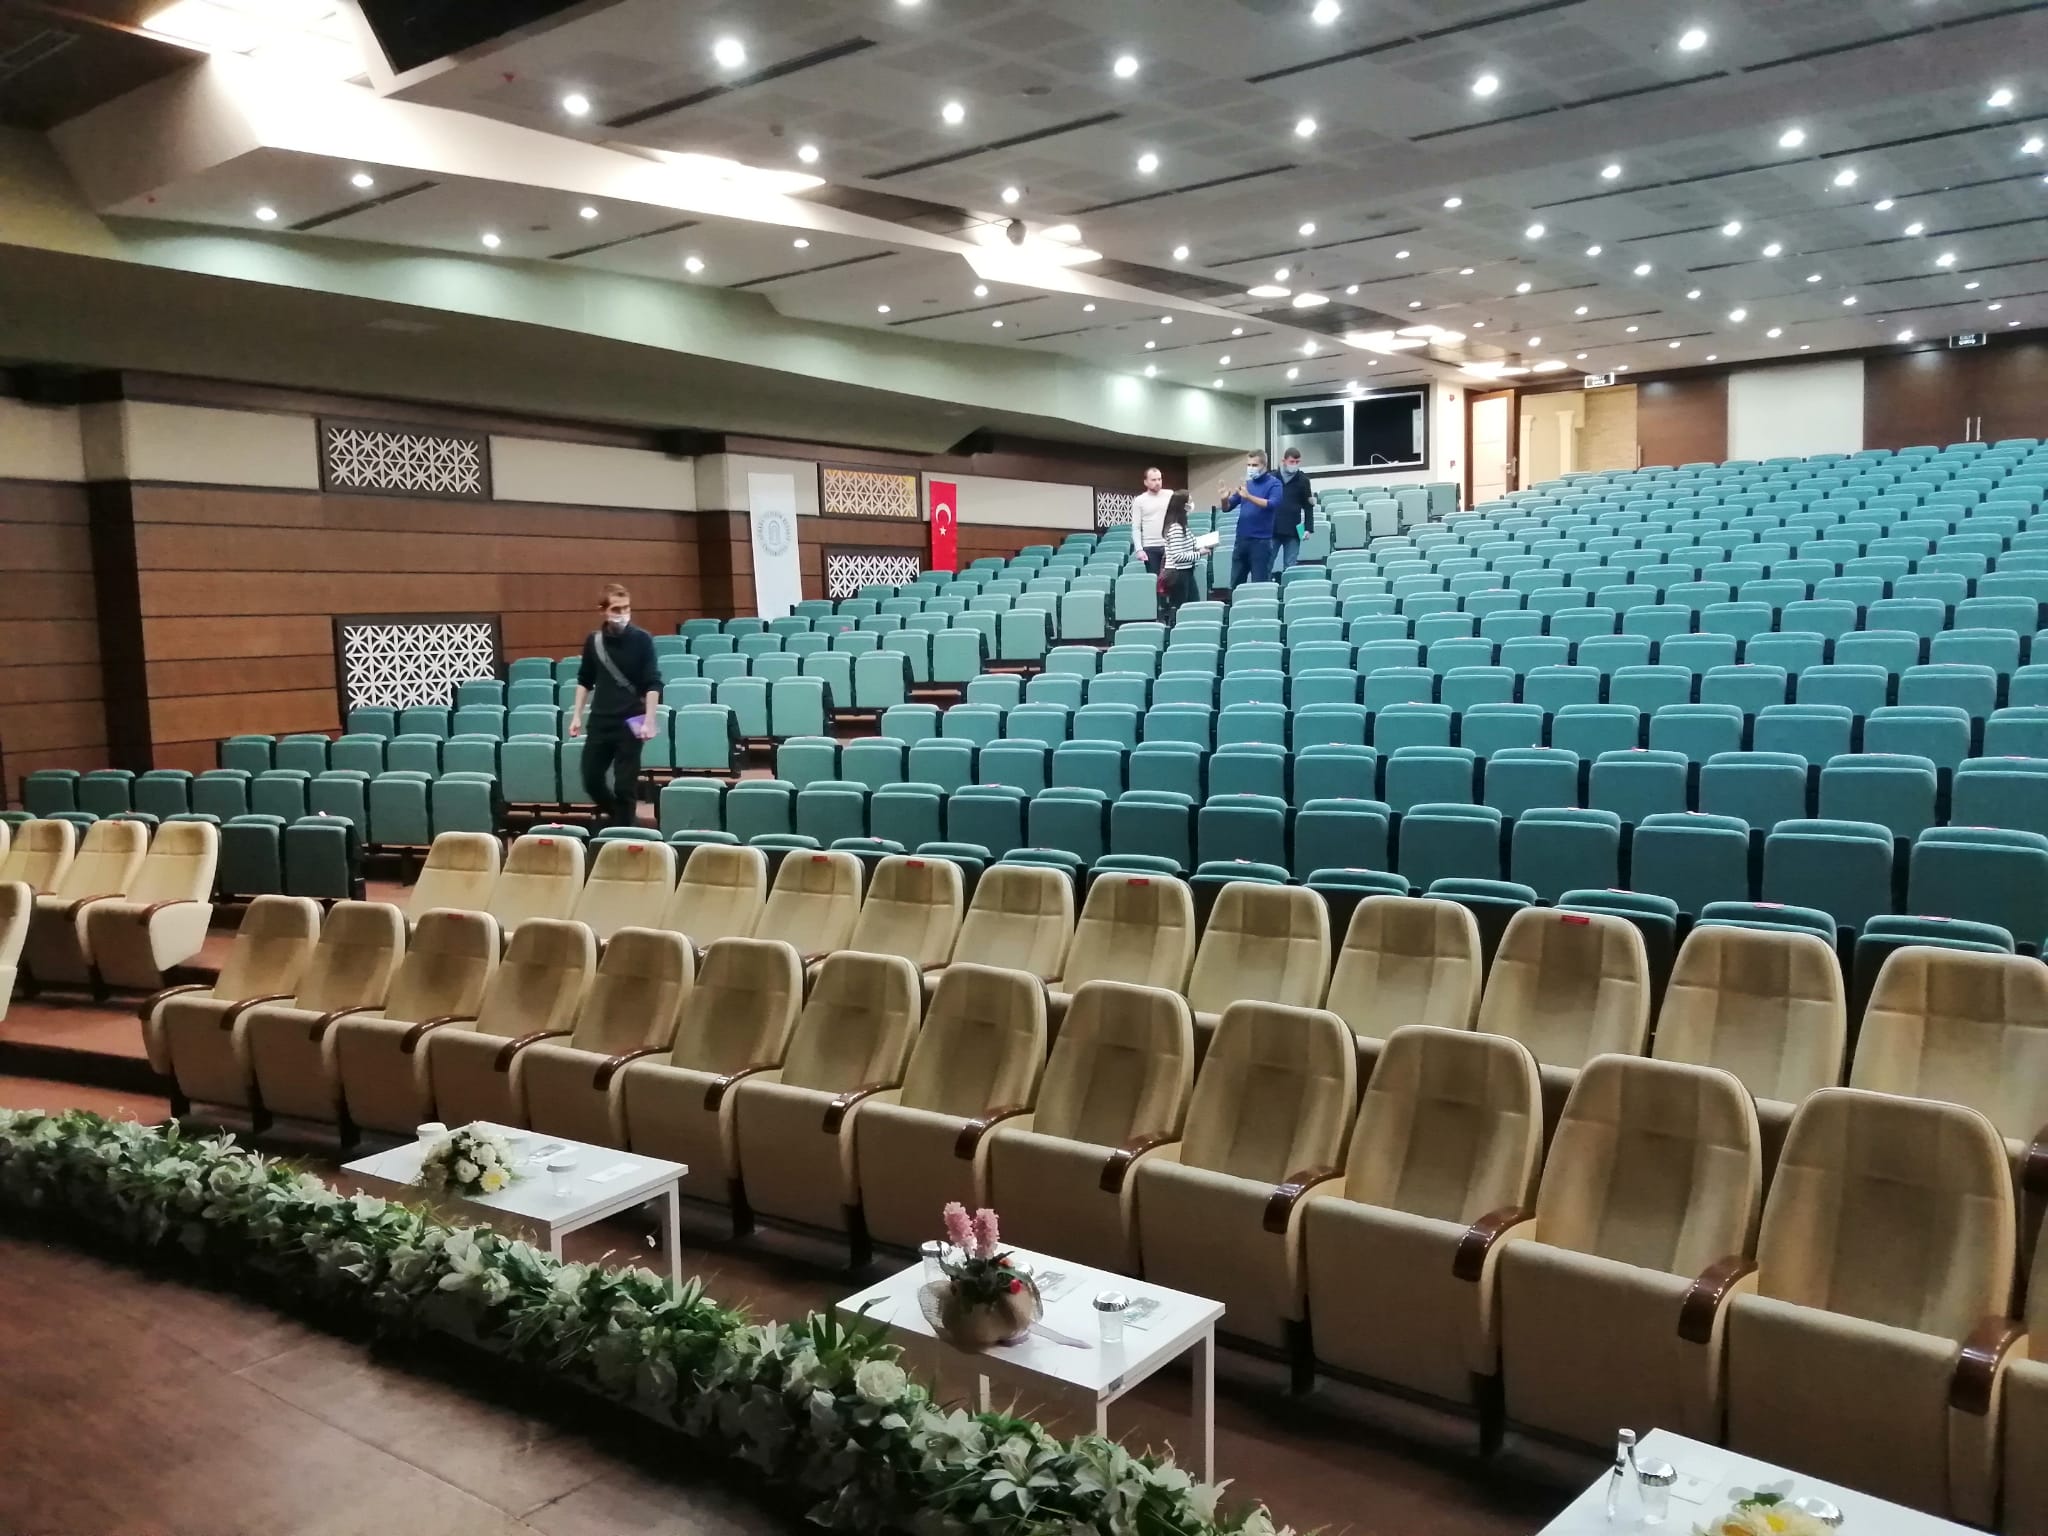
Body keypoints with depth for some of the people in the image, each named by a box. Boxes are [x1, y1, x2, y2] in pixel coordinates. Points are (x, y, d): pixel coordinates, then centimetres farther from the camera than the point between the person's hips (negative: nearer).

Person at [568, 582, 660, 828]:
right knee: (591, 779, 6)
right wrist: (576, 715, 10)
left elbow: (653, 684, -8)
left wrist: (649, 720, -15)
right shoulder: (593, 640, 4)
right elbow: (584, 680, 14)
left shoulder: (641, 639, -6)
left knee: (625, 784, -1)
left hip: (630, 721, -4)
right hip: (600, 720, 4)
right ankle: (616, 815, 30)